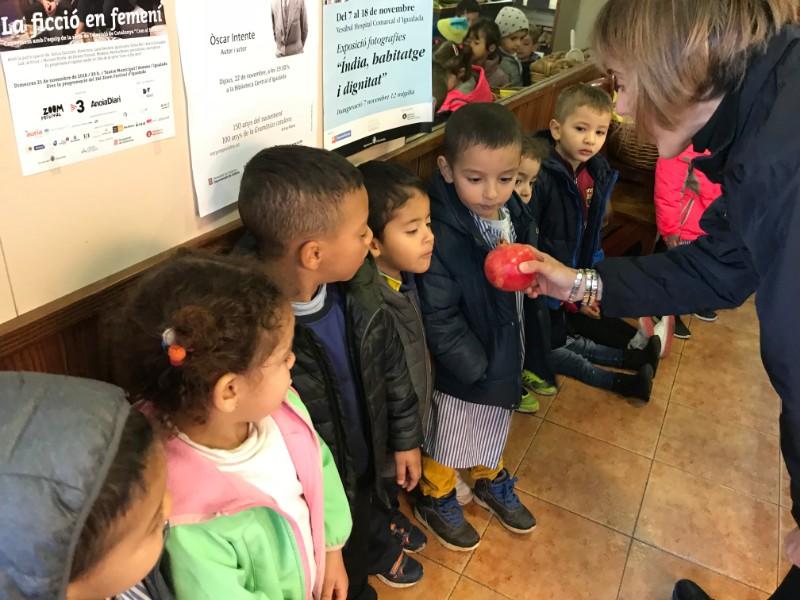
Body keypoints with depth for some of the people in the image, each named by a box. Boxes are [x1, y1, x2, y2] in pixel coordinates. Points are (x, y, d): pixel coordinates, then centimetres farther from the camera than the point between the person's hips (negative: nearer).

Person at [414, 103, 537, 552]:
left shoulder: (516, 214, -8)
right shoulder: (443, 237, -29)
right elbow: (439, 319, -24)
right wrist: (476, 365, -20)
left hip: (507, 354, 6)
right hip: (463, 368, -6)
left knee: (495, 428, 30)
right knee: (450, 439, 18)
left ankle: (491, 481, 57)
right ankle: (436, 500, 45)